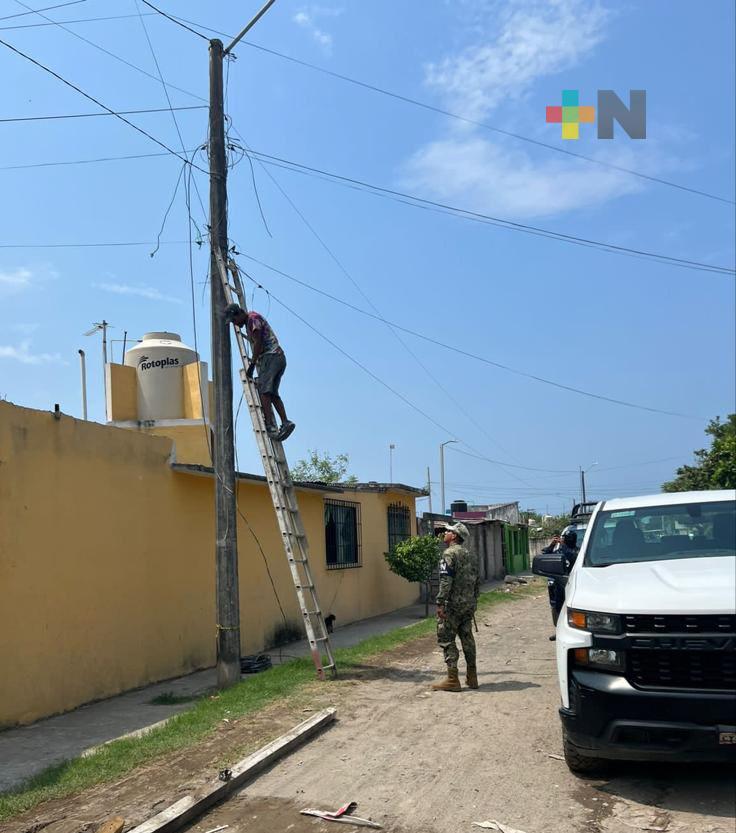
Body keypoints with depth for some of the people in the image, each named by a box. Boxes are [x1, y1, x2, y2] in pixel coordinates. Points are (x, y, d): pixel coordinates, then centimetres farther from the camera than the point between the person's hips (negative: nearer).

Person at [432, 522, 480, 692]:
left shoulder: (449, 553, -11)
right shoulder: (470, 555, 15)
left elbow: (446, 581, -19)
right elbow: (477, 581, 18)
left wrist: (440, 603, -19)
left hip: (453, 604, -8)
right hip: (469, 604, 8)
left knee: (446, 639, -2)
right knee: (467, 638, 15)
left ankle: (452, 680, -4)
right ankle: (472, 677, 20)